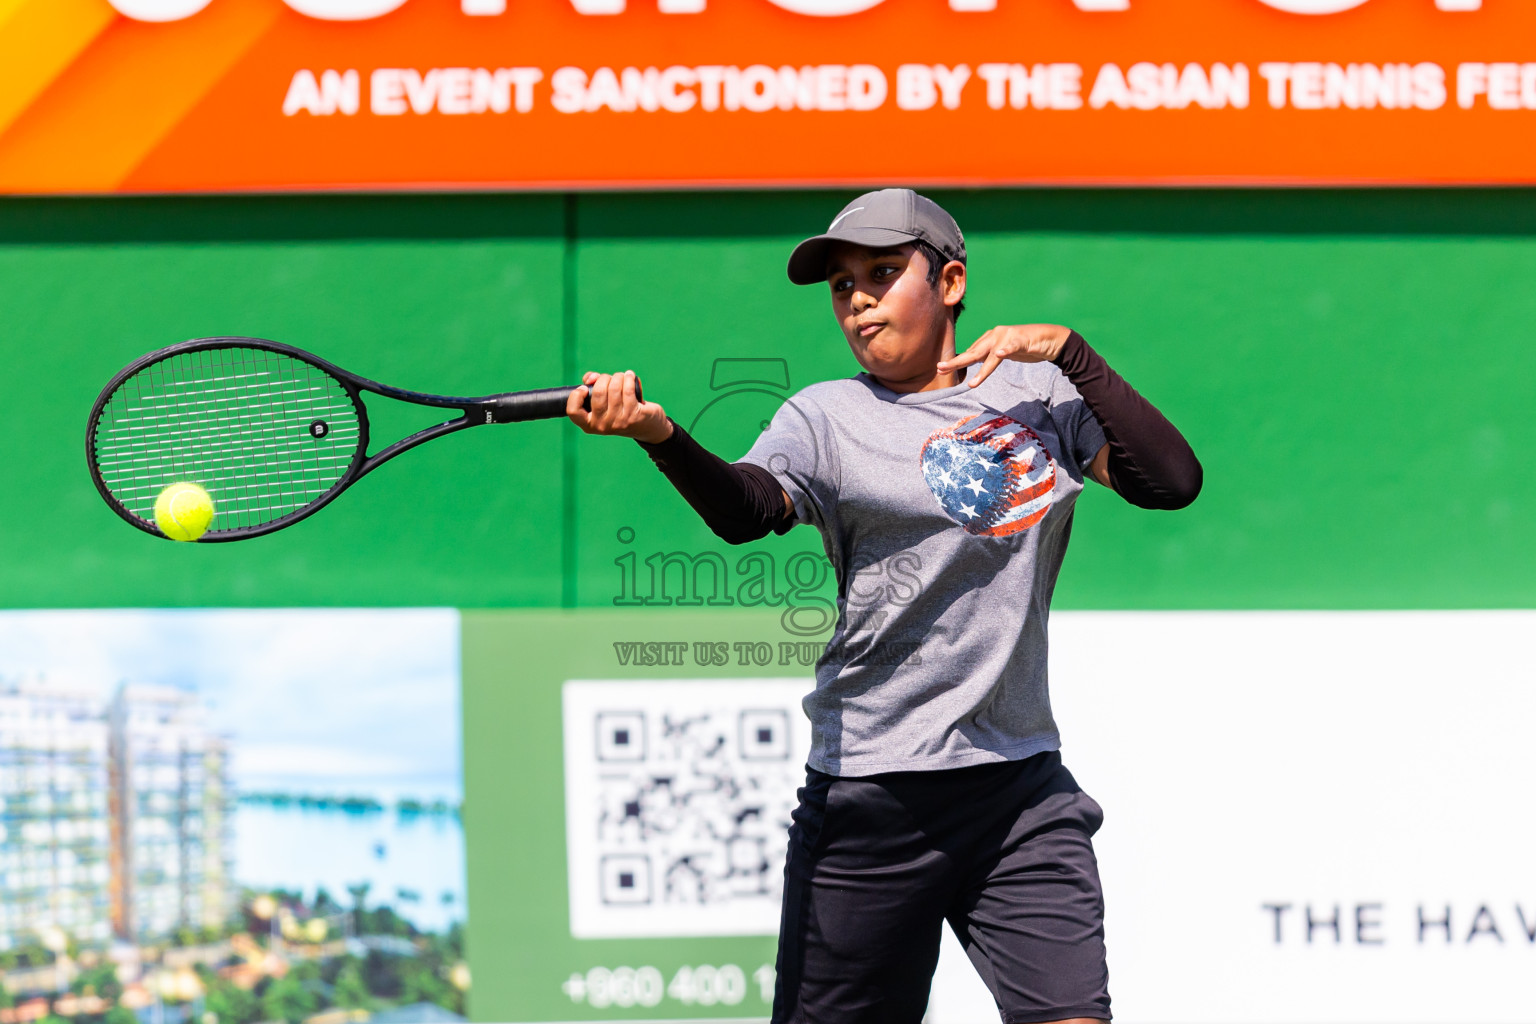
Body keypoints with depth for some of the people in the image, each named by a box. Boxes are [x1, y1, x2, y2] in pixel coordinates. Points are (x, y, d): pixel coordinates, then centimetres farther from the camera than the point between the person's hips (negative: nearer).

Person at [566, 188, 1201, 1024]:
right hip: (872, 798, -2)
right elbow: (746, 507, -20)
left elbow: (1170, 482, -1)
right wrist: (659, 434, -40)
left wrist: (1068, 351, -8)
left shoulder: (1040, 393, 9)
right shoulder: (827, 417, 0)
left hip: (1023, 791, 2)